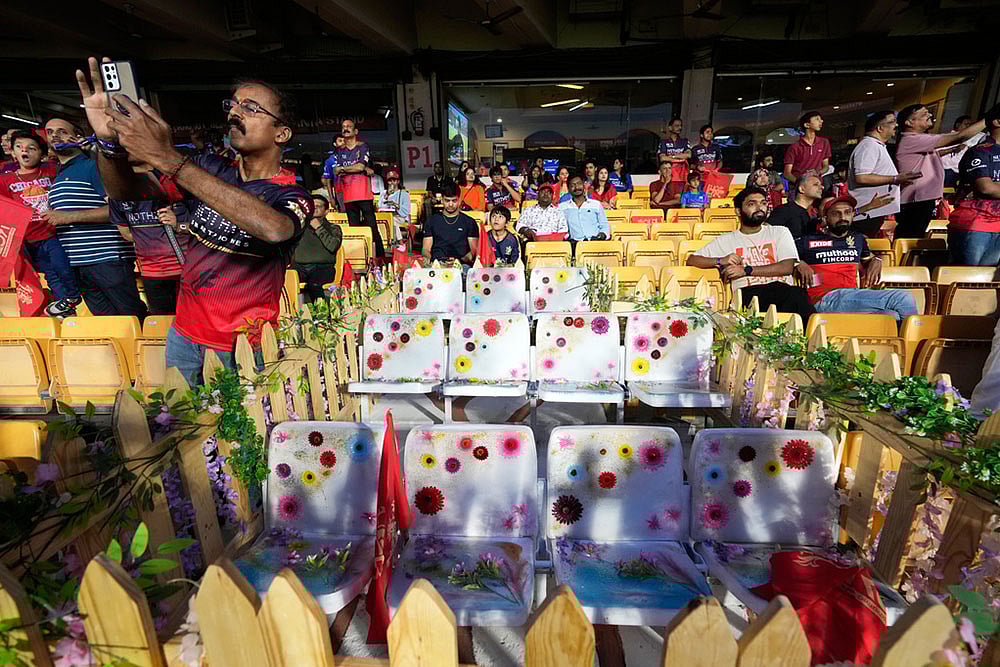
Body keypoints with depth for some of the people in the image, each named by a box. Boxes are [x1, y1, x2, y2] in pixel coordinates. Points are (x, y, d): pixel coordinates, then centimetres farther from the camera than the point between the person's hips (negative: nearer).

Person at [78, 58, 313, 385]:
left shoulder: (293, 196, -13)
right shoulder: (209, 168, 4)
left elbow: (273, 227, -37)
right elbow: (127, 193, -2)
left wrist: (167, 158, -36)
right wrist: (110, 142, -24)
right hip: (183, 336, 5)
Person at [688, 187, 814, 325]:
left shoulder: (780, 232, 23)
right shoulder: (725, 240, 22)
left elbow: (787, 267, 7)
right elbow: (691, 260, 16)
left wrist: (746, 270, -3)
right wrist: (721, 261, -1)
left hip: (781, 288, 2)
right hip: (747, 293, -1)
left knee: (798, 294, -36)